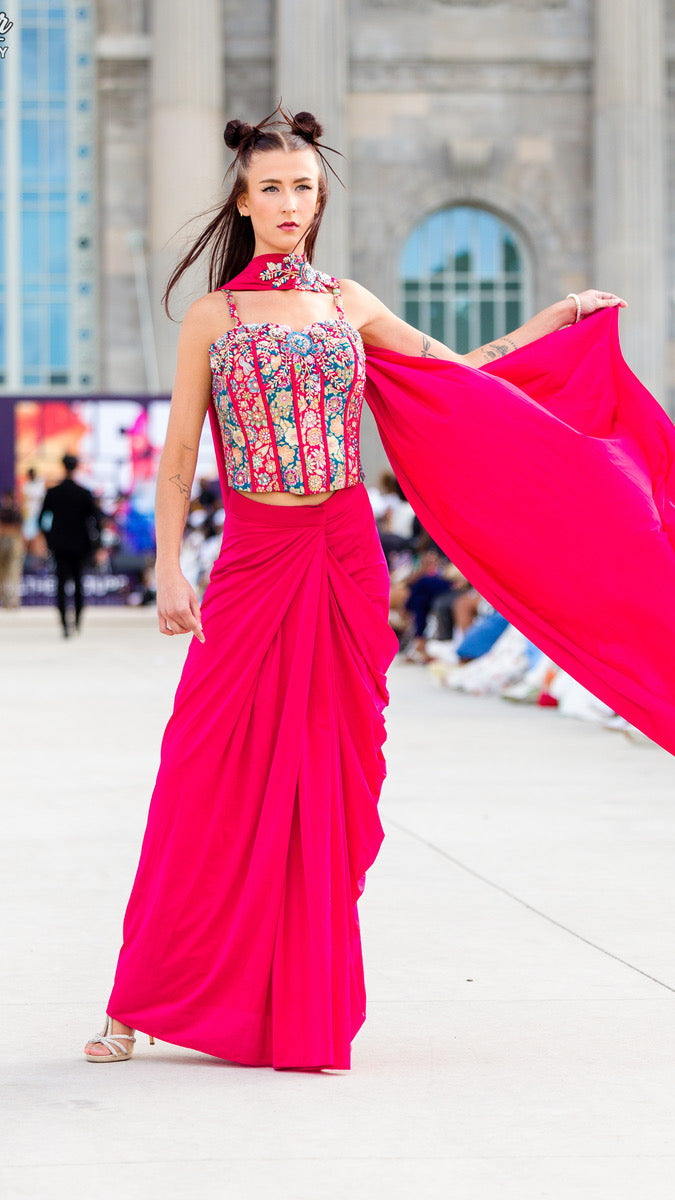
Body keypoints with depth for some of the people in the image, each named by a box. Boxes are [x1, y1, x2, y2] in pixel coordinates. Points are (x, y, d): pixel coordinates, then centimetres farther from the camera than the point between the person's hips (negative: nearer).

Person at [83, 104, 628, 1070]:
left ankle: (307, 1013, 11)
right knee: (210, 779, -5)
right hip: (254, 557, -2)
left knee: (329, 781, 3)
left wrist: (558, 317, 16)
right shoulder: (212, 317, 4)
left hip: (343, 557, 2)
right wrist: (169, 571, -9)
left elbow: (459, 371, 20)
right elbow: (177, 459, 2)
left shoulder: (347, 303, 10)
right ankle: (142, 1003, 4)